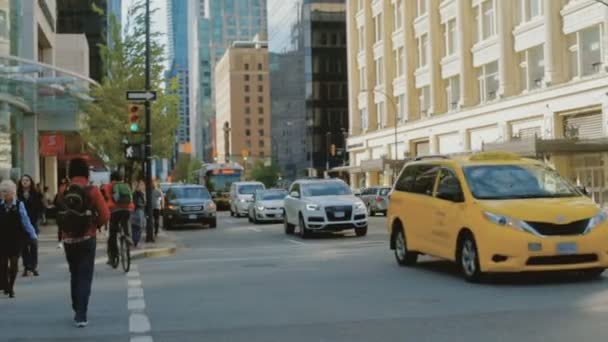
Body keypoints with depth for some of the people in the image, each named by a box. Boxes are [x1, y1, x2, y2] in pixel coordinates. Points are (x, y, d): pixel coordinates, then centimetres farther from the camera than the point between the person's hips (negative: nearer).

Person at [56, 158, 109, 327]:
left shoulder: (63, 193, -1)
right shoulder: (92, 191, -10)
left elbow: (59, 216, -1)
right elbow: (105, 215, -12)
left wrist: (67, 229, 13)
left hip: (68, 240, 4)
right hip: (87, 239, -3)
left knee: (75, 275, 19)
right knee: (85, 277, 0)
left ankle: (77, 311, 28)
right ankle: (81, 316, -8)